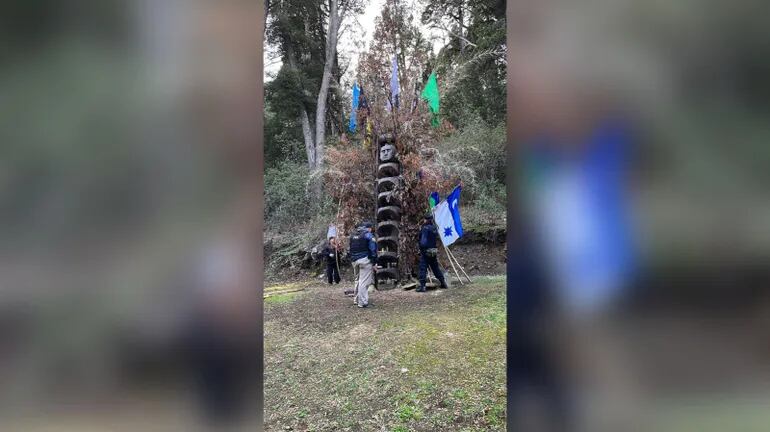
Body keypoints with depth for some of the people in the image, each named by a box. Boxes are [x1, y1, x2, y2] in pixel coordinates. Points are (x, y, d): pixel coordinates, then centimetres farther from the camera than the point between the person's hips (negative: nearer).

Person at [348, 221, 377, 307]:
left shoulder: (353, 235, 17)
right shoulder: (368, 234, -5)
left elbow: (351, 249, 17)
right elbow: (373, 249, -9)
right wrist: (374, 262, -5)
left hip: (354, 260, 7)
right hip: (365, 260, -7)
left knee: (358, 280, 20)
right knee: (364, 281, -5)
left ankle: (356, 299, 28)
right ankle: (362, 302, -6)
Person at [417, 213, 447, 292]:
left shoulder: (425, 228, -15)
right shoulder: (434, 228, 8)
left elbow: (423, 241, -21)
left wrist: (422, 249, -12)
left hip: (426, 252, -7)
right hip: (434, 252, 8)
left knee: (423, 269, -4)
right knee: (436, 268, 18)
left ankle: (422, 286, -8)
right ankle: (443, 283, 24)